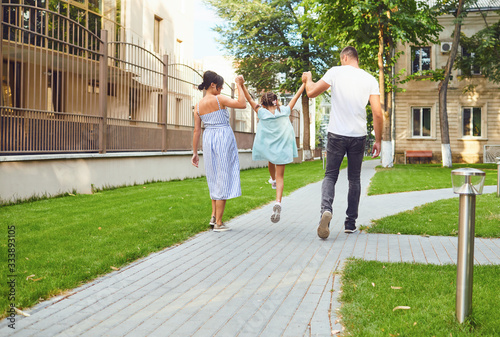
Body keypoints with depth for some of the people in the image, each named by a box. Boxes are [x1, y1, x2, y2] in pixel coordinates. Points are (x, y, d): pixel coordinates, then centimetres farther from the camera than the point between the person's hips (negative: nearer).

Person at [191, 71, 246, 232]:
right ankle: (218, 223, 0)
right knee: (223, 179, -2)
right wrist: (239, 86, -5)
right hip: (223, 138, -6)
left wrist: (195, 153, 11)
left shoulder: (198, 106, 6)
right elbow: (242, 104, -16)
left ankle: (214, 216, 17)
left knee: (215, 179, 20)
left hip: (208, 139, 6)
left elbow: (197, 130, 7)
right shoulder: (219, 99, -11)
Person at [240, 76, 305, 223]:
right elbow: (296, 97, 5)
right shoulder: (284, 111, -3)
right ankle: (278, 202, -21)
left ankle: (273, 181, 61)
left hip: (267, 147, 1)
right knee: (280, 176, -2)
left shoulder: (262, 113, -7)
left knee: (270, 162, 35)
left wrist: (242, 85, -11)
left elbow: (250, 100, -9)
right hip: (282, 148, -1)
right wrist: (304, 83, 13)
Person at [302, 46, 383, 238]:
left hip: (337, 135, -2)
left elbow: (311, 93, 1)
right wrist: (378, 141, 6)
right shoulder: (370, 80, 3)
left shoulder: (336, 72, -2)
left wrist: (308, 80, 23)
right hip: (359, 136, 2)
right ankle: (350, 223, 16)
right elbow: (377, 113, -3)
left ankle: (326, 209, -22)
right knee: (354, 179, 14)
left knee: (330, 176, 7)